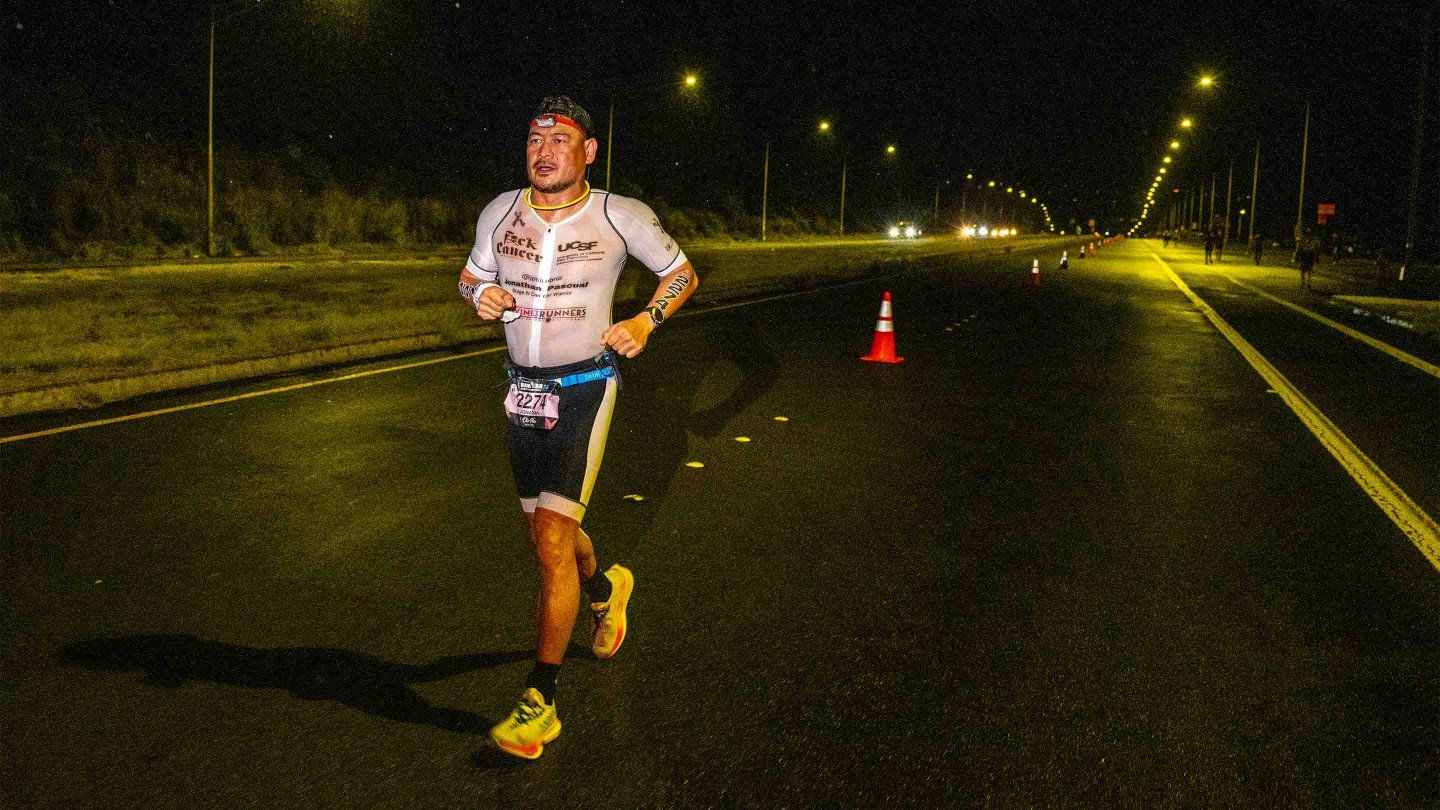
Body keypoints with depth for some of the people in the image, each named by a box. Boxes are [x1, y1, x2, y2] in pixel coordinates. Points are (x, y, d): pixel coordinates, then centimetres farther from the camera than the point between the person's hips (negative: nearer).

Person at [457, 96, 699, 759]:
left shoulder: (620, 217, -7)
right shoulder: (500, 212, 2)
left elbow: (682, 273, 6)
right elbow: (471, 275, 17)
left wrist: (646, 321, -12)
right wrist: (481, 294, -7)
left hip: (585, 386, -5)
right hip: (522, 387, 5)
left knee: (552, 539, -15)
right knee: (543, 533, 15)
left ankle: (540, 700, -5)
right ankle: (605, 587, 50)